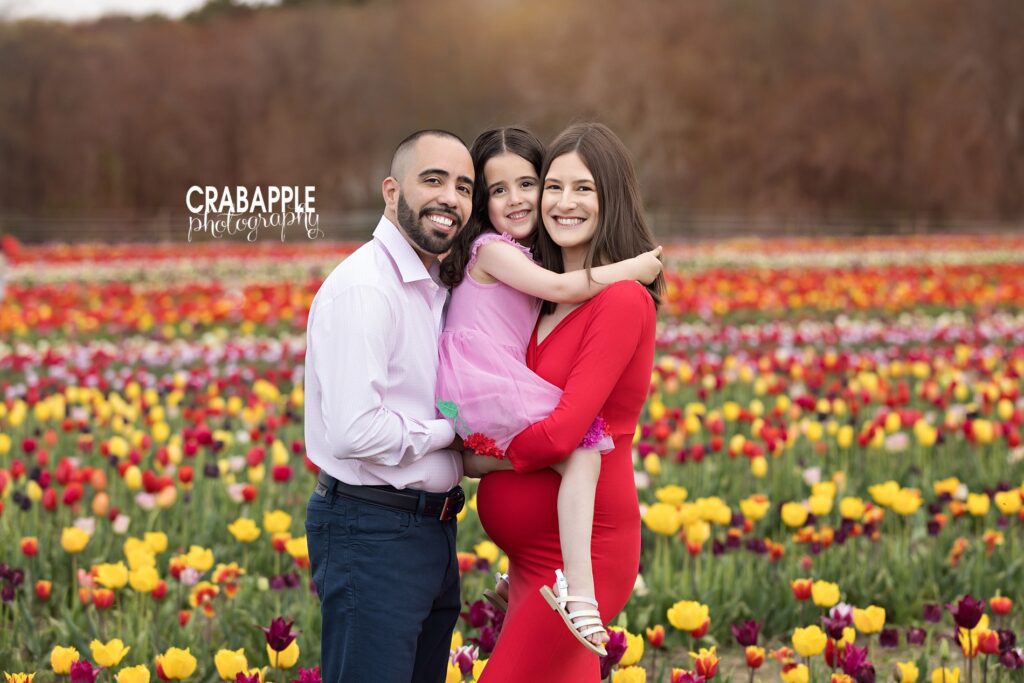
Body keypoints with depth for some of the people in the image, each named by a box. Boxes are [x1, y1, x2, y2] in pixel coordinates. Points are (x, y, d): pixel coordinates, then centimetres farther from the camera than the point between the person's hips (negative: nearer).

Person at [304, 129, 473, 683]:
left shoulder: (434, 289, 13)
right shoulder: (364, 288, -17)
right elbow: (354, 432, -26)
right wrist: (450, 432, -12)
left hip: (432, 529, 10)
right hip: (372, 533, -9)